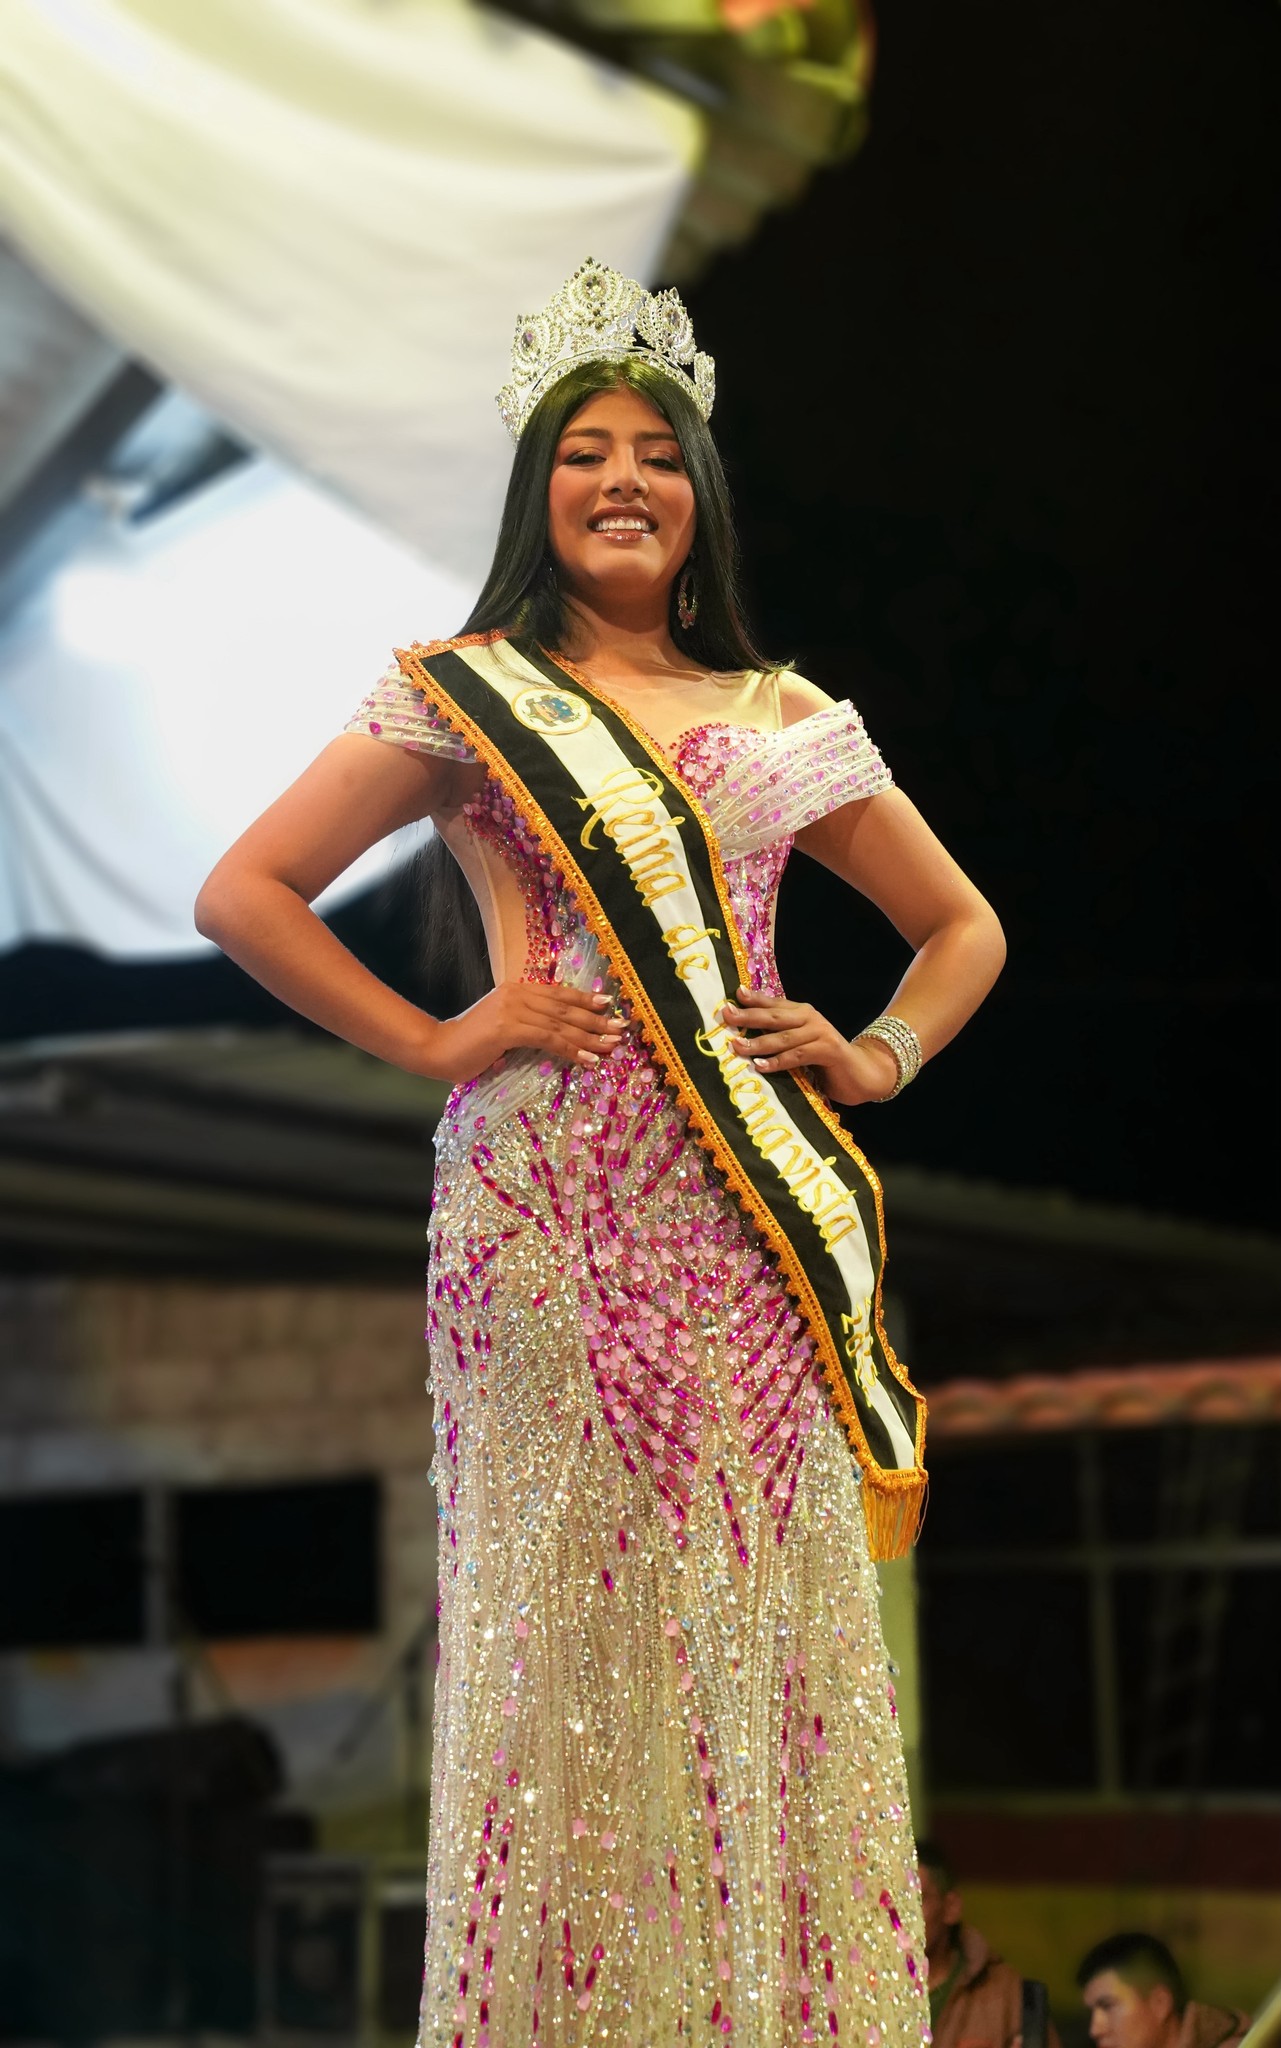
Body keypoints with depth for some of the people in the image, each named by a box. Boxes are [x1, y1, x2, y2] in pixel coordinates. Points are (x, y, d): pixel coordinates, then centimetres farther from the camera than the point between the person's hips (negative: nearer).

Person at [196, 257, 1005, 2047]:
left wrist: (877, 1055, 7)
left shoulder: (784, 719, 15)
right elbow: (244, 894, 2)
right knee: (568, 1621, -4)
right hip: (548, 1211, -3)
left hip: (756, 1226, 3)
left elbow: (962, 926, 25)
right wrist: (431, 1042, -4)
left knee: (772, 1618, -1)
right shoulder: (461, 697, 6)